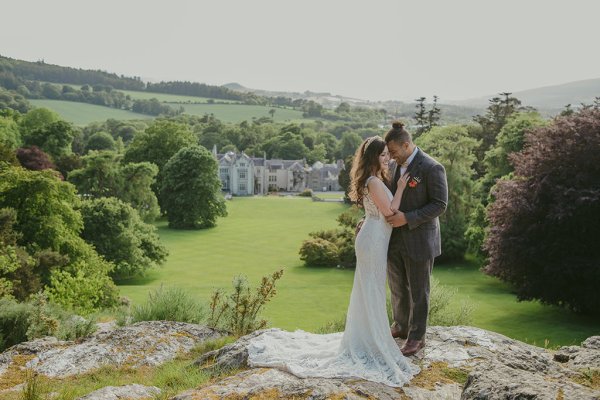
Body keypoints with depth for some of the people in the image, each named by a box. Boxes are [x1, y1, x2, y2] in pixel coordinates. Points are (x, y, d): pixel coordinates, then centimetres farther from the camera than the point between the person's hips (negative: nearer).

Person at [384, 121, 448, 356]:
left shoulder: (432, 168, -16)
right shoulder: (393, 166, 5)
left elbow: (440, 204, -17)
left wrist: (408, 218, -24)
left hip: (419, 240, -6)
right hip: (395, 240, 7)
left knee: (418, 291, 7)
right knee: (397, 288, 19)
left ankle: (416, 337, 21)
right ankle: (401, 326, 40)